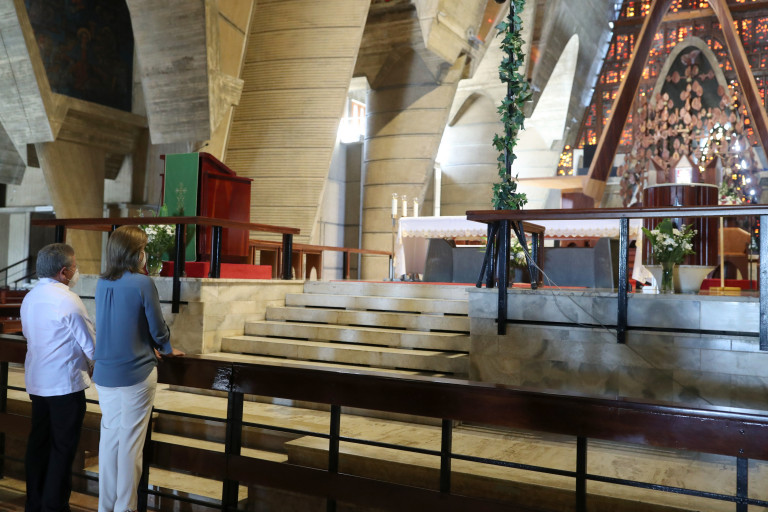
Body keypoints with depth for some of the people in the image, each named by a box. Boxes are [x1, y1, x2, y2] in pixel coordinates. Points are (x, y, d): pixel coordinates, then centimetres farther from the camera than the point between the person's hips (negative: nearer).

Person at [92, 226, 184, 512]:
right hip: (136, 374, -5)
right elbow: (158, 329, -7)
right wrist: (168, 350, 14)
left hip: (105, 374, 6)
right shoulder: (142, 283, -14)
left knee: (109, 437, 13)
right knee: (131, 442, 3)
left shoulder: (102, 284, 4)